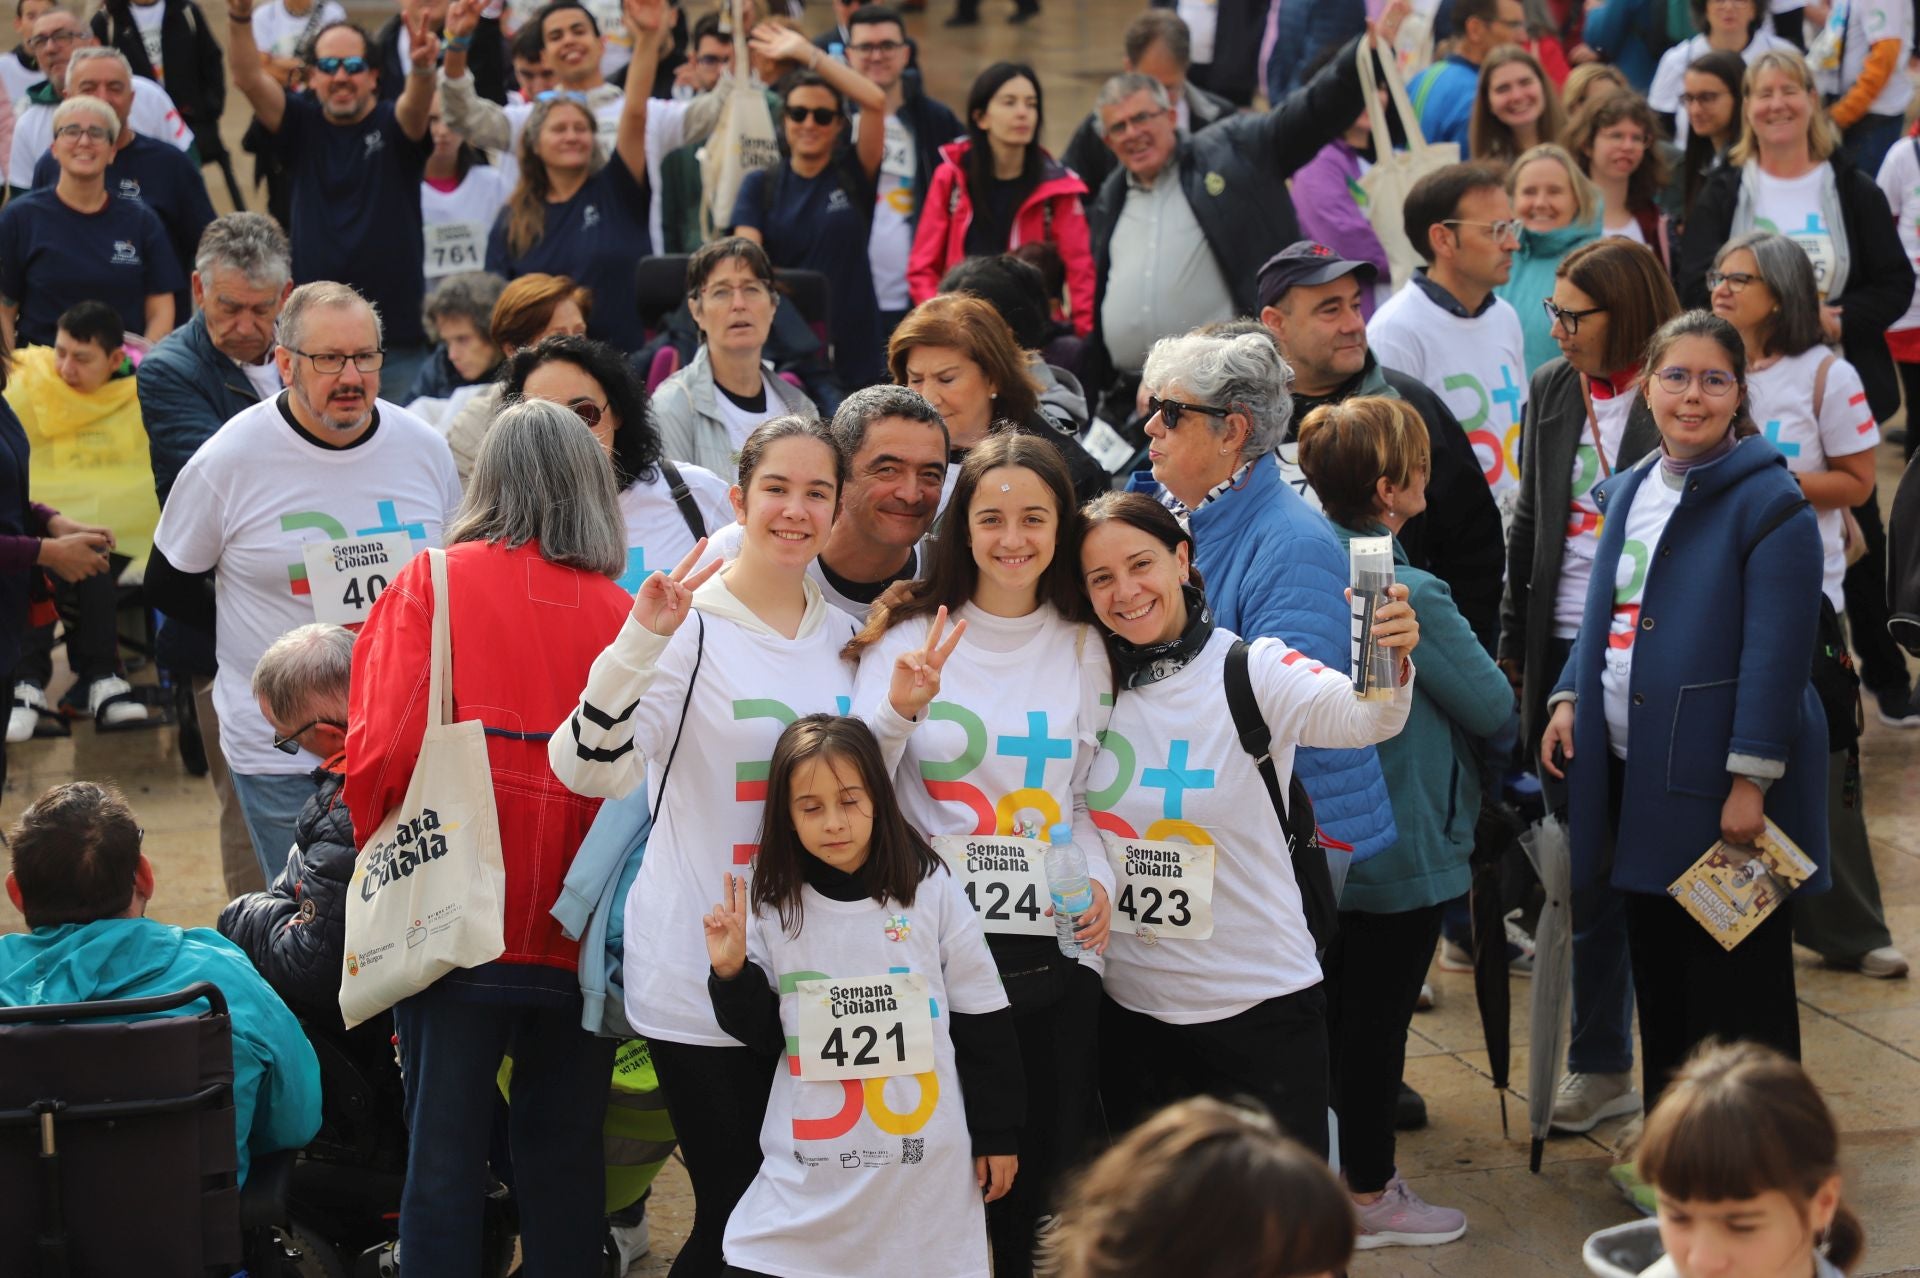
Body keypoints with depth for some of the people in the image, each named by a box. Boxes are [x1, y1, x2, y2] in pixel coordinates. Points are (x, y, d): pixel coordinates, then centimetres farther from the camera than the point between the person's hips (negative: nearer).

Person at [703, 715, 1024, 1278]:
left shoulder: (932, 889, -4)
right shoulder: (773, 903, 0)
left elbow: (983, 1021, 2)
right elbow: (762, 1036, 7)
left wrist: (997, 1135, 3)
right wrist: (732, 974, -11)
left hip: (925, 1163, -1)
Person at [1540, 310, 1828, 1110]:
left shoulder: (1769, 502, -12)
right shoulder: (1629, 492, 12)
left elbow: (1777, 654, -16)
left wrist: (1751, 782, -20)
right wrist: (1569, 699, 6)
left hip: (1719, 782, -8)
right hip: (1636, 775, 8)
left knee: (1741, 984, 1)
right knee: (1658, 976, 16)